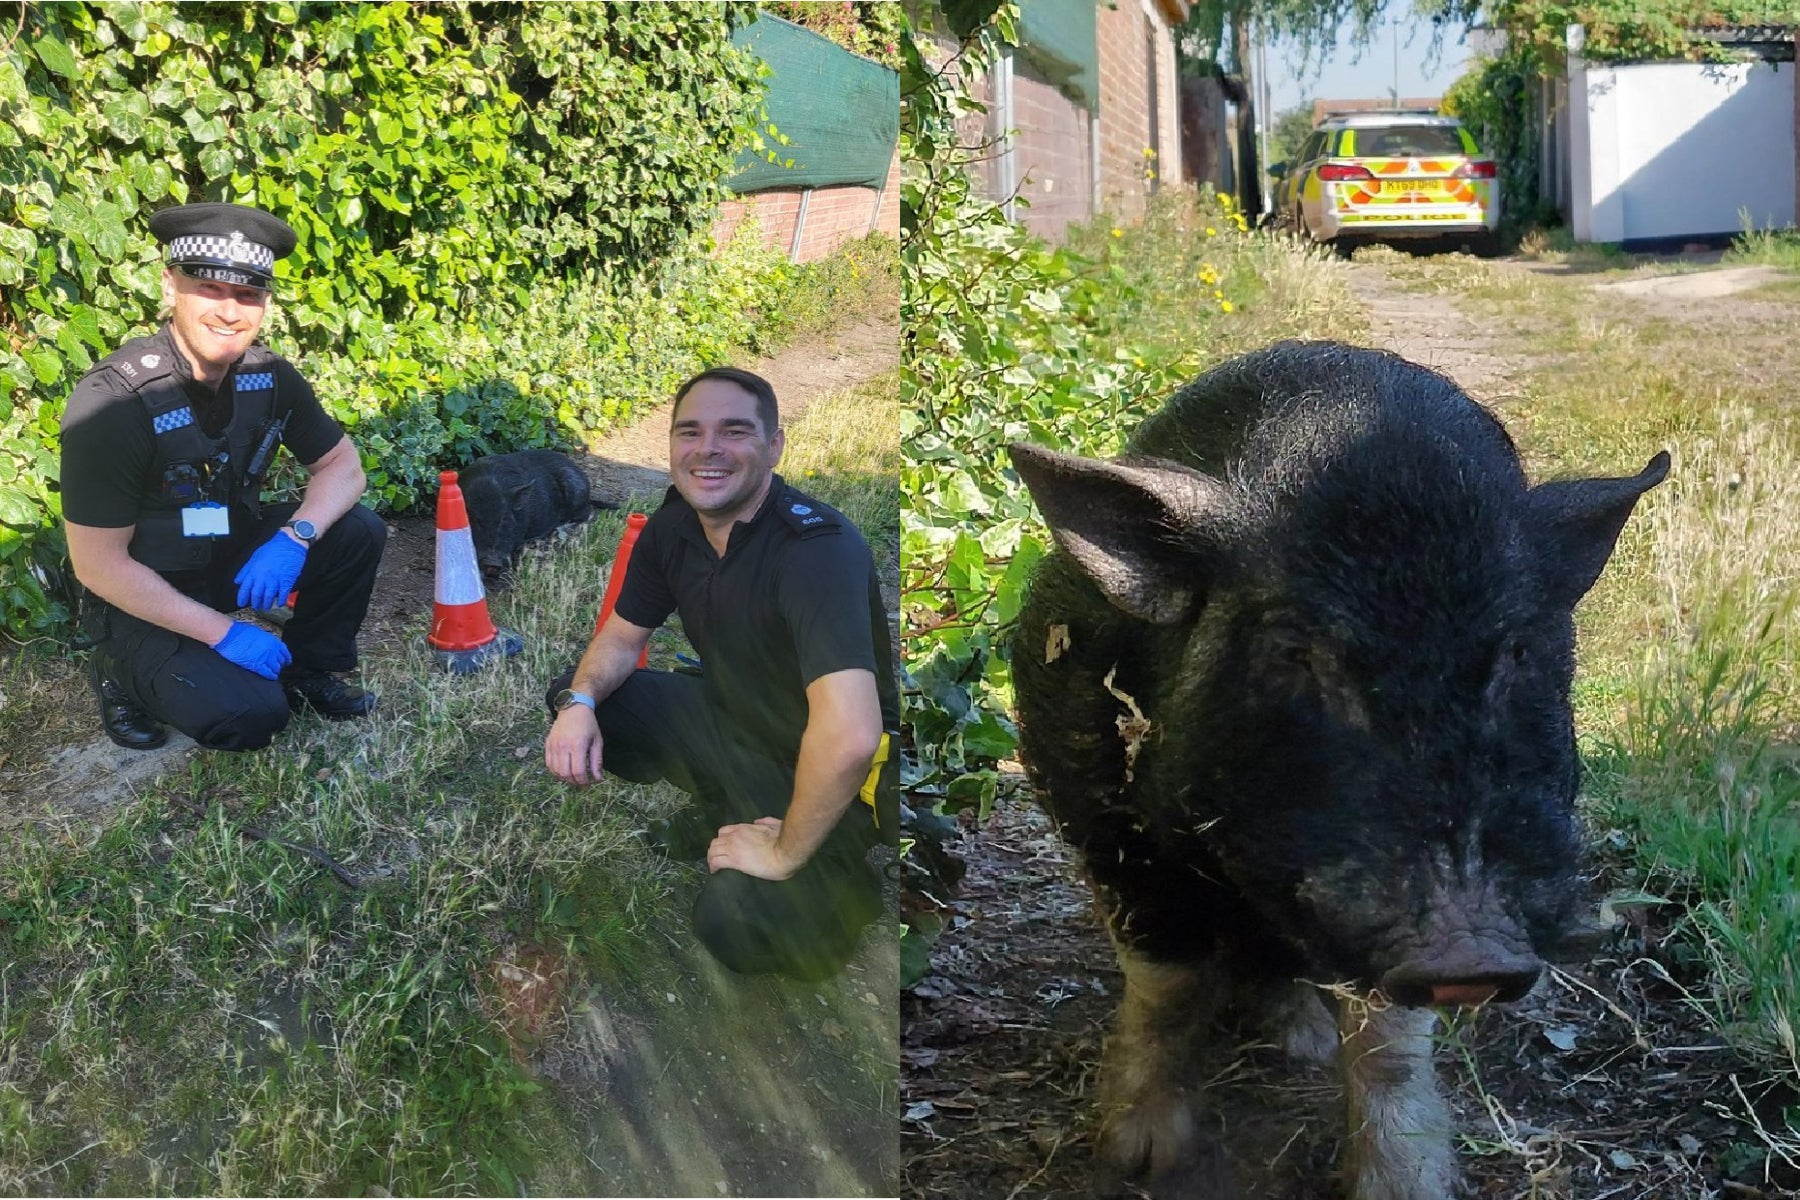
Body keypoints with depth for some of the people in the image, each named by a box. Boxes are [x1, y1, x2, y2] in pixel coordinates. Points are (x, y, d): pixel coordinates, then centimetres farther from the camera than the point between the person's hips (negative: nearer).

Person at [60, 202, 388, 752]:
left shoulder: (268, 376, -11)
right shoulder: (112, 401, -28)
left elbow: (343, 466, -1)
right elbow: (97, 564, -24)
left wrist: (294, 537, -23)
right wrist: (222, 632, -26)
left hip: (232, 556, 6)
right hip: (142, 595, -6)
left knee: (358, 531, -15)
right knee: (249, 715, -24)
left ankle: (308, 671, 8)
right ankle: (123, 673, 5)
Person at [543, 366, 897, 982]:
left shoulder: (817, 544, -33)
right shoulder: (672, 526, -6)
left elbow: (848, 737, -43)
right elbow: (622, 635, 10)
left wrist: (784, 853, -30)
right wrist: (580, 702, -13)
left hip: (821, 779, -7)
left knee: (735, 924, -27)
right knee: (573, 700, 0)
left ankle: (840, 875, 4)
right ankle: (718, 813, 14)